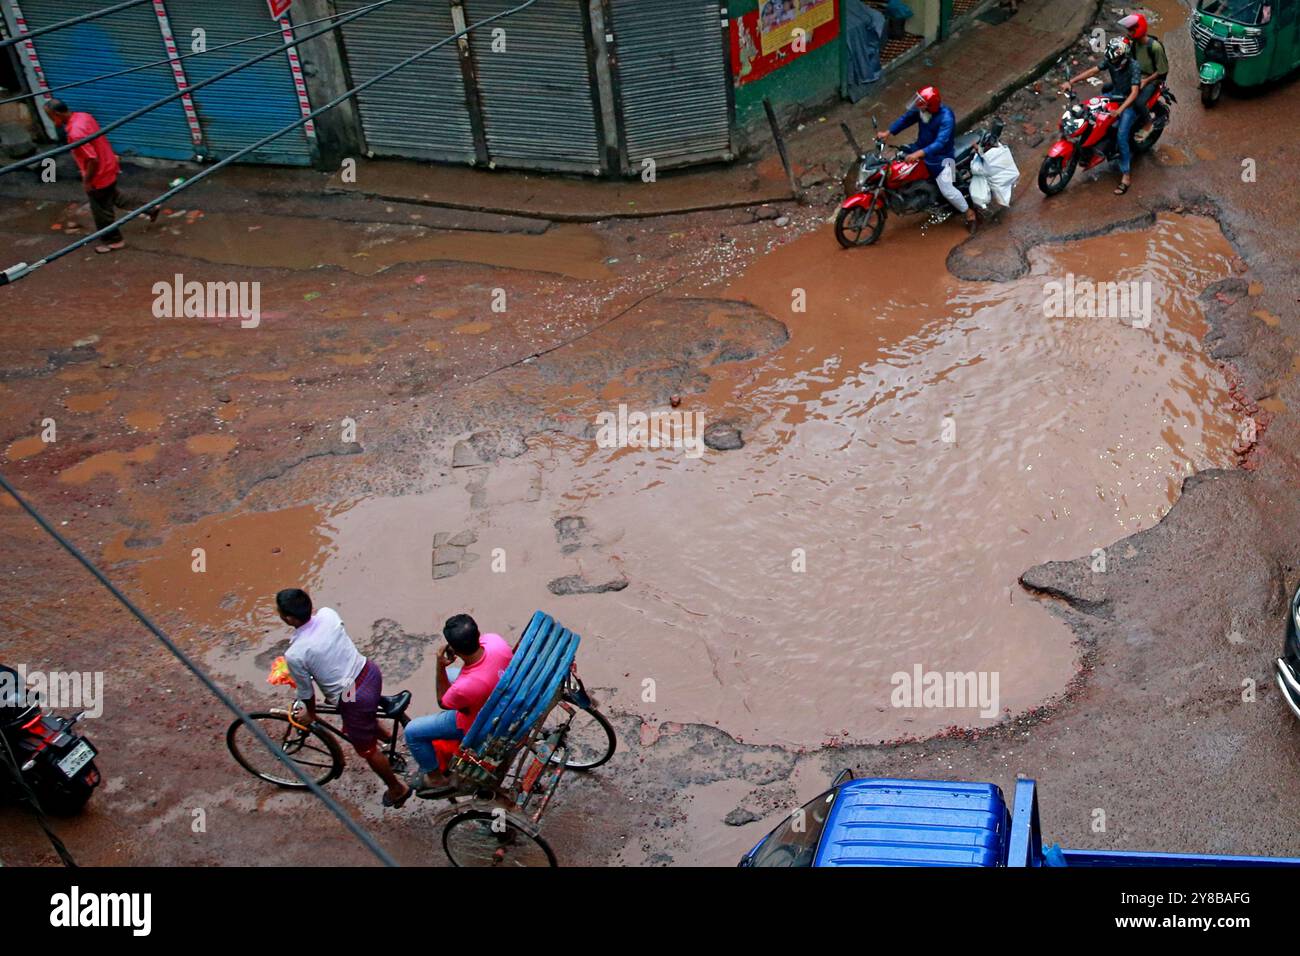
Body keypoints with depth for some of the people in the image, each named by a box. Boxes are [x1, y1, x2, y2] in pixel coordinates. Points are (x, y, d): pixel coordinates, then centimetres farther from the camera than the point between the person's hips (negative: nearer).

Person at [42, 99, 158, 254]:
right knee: (113, 196, 32)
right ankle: (148, 209, 41)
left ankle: (114, 241, 32)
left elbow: (93, 160, -32)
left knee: (102, 212, 13)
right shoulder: (83, 116, -5)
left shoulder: (75, 134, -33)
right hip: (108, 167, 9)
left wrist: (87, 181, -18)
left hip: (99, 177, -9)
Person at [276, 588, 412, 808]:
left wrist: (310, 713, 14)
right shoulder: (327, 613, -10)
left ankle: (398, 789, 41)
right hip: (370, 672, 6)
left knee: (367, 749, 21)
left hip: (354, 698, -6)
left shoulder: (294, 655, -25)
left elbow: (306, 692, -7)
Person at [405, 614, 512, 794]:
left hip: (478, 723, -6)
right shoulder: (495, 640, -31)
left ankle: (436, 777, 27)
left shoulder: (464, 687, -44)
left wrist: (440, 667, -24)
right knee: (450, 676, 30)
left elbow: (443, 703, -18)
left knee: (412, 732, 6)